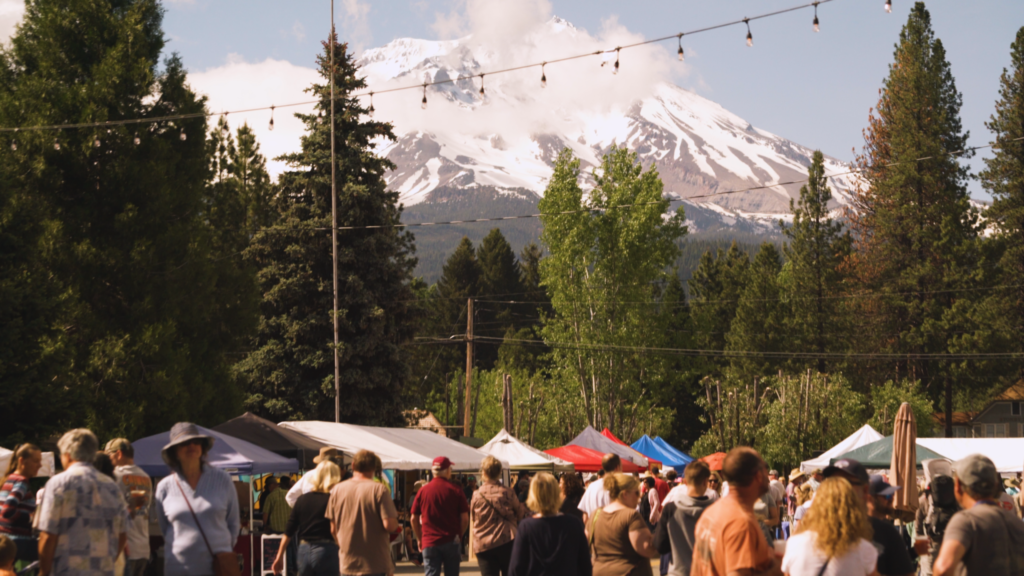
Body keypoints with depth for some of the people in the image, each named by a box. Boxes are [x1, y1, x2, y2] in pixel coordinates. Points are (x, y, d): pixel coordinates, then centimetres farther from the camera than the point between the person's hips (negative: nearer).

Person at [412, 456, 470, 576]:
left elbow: (414, 519, 4)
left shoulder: (423, 491, 0)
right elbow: (465, 519, -4)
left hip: (429, 543, 0)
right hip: (451, 542, 0)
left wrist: (419, 539, 15)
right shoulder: (456, 491, -4)